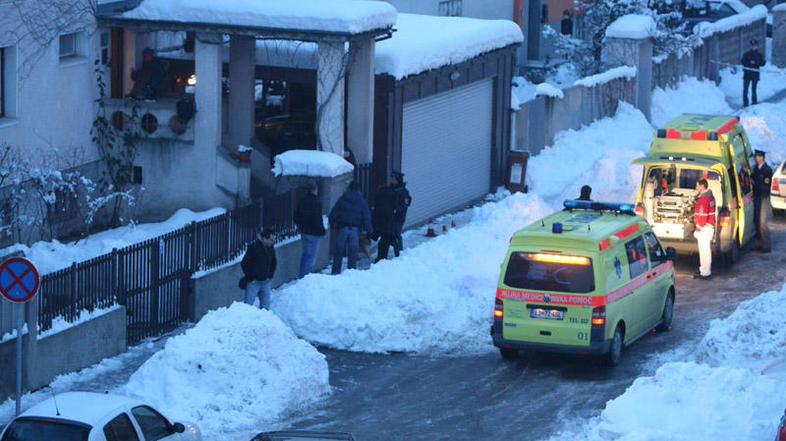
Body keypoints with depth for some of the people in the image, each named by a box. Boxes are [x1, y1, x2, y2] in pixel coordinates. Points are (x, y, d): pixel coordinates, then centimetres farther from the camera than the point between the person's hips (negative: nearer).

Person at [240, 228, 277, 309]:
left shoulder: (271, 249, 3)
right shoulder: (253, 247, -15)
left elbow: (273, 263, 20)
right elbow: (244, 263, -12)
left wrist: (270, 276, 10)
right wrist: (250, 278, -11)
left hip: (265, 282, 5)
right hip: (253, 282, -5)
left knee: (265, 306, 7)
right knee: (248, 305, -3)